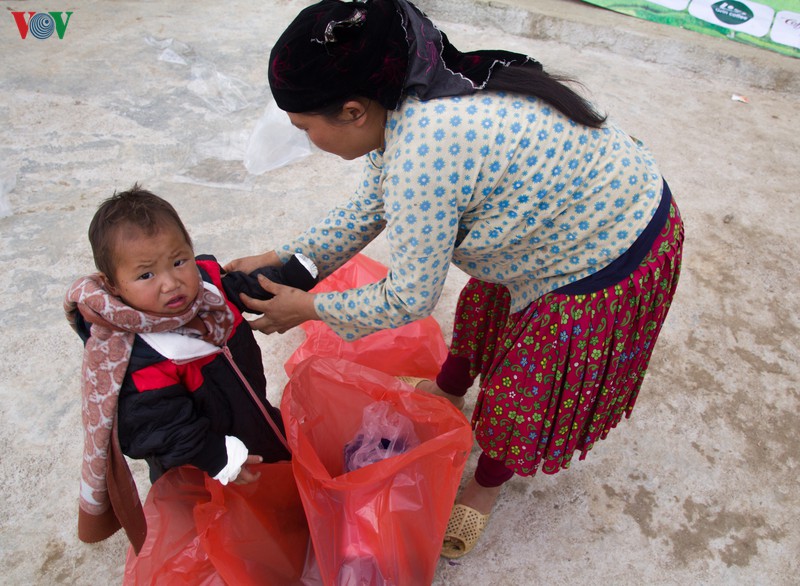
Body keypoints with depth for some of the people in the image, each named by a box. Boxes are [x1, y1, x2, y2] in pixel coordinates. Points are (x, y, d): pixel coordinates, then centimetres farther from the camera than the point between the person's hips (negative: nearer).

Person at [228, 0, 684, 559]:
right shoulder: (404, 103, -7)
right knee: (486, 303, 26)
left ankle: (488, 484, 41)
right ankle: (449, 389, 57)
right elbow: (368, 209, 6)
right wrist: (282, 258, 3)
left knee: (523, 385, 11)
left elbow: (410, 299, -25)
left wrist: (310, 308, -11)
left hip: (609, 269, -8)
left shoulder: (422, 151, -36)